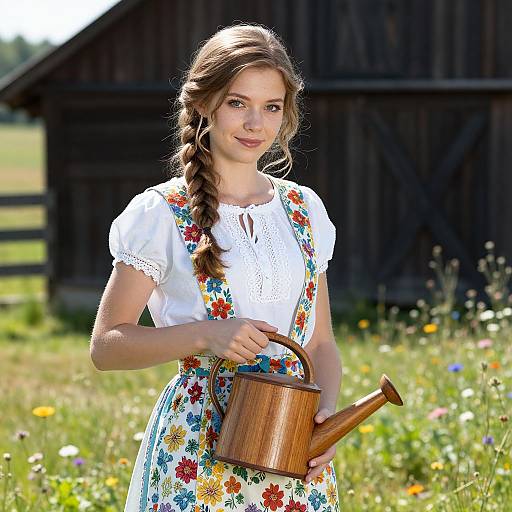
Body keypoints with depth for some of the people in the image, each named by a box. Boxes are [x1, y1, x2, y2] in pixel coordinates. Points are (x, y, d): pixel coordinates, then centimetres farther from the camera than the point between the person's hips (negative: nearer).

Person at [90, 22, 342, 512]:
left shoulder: (304, 208, 8)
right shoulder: (160, 213, -6)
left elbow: (320, 341, 14)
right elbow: (105, 346, -5)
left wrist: (327, 412, -6)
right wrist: (205, 335, -19)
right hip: (200, 445, -4)